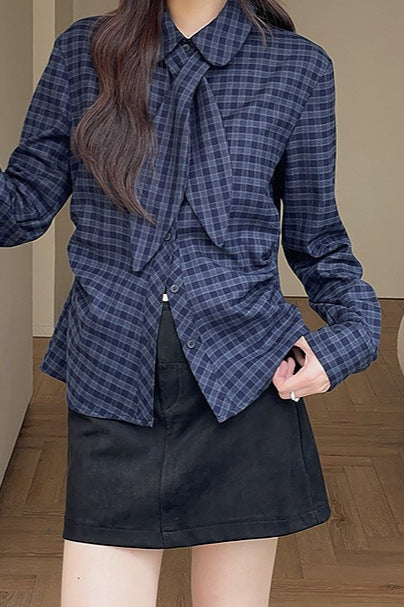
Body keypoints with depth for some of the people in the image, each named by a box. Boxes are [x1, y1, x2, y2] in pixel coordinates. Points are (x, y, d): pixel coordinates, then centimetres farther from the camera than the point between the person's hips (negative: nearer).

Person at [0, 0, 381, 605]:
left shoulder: (299, 65, 6)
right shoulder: (82, 50, 7)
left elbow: (314, 231, 11)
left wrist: (352, 328, -4)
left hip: (245, 374, 0)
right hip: (112, 376, 0)